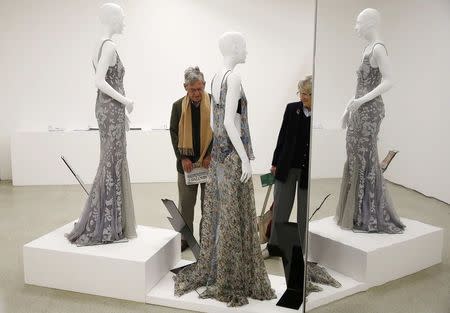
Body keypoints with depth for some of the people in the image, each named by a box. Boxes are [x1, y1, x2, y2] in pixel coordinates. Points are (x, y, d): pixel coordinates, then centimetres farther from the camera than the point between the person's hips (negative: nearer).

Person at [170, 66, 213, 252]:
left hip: (210, 161, -2)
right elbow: (174, 133, 3)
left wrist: (211, 155, -11)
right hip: (187, 162, 2)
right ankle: (185, 238, 22)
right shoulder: (178, 106, 3)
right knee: (185, 203, 9)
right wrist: (182, 157, -7)